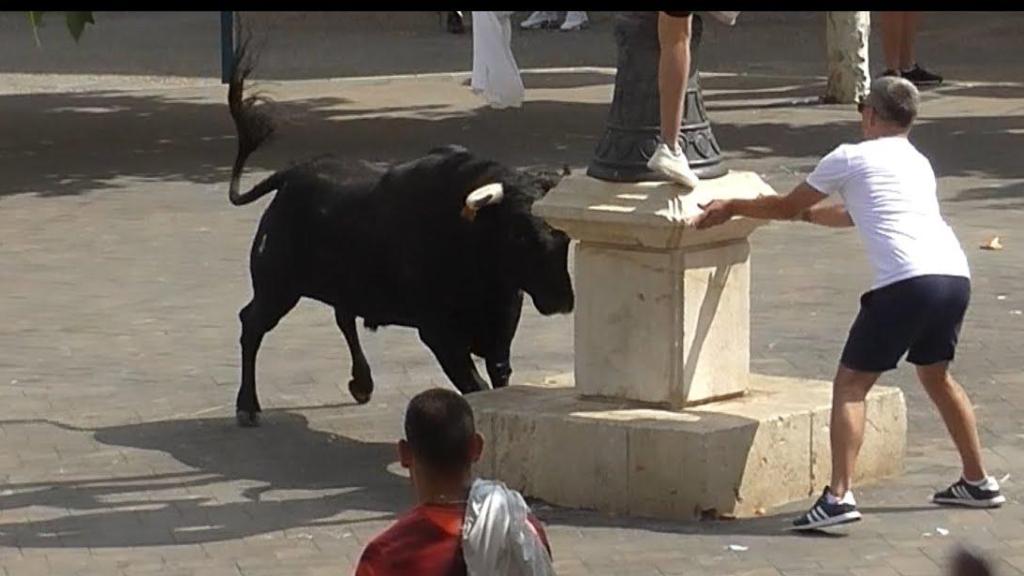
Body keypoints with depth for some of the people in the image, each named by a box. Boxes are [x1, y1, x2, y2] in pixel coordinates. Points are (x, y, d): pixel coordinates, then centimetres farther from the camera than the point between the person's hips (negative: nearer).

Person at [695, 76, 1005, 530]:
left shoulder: (849, 159, 8)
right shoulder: (919, 164, 28)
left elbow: (786, 208, 19)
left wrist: (731, 208, 33)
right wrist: (806, 212, 55)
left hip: (907, 282, -7)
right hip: (955, 275, 7)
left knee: (850, 384, -1)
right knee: (935, 375, 28)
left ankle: (839, 496, -15)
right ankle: (978, 482, 33)